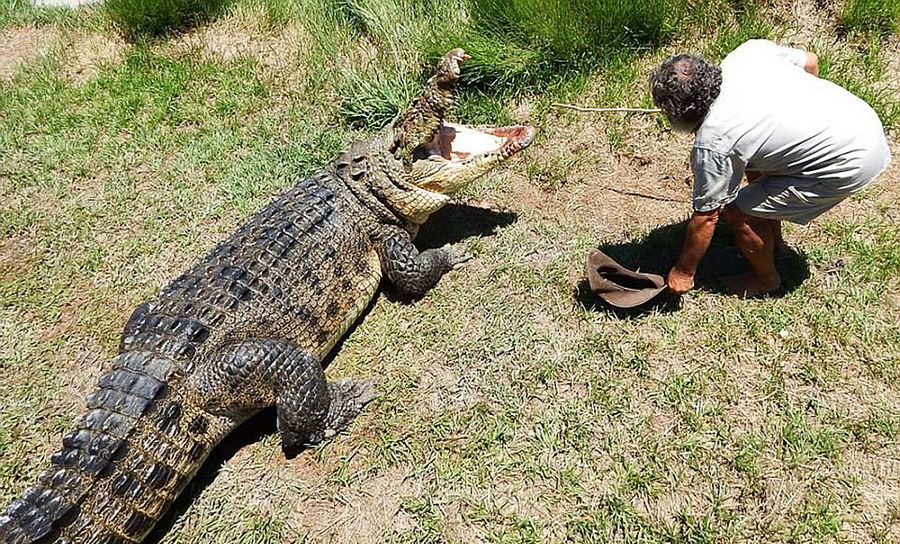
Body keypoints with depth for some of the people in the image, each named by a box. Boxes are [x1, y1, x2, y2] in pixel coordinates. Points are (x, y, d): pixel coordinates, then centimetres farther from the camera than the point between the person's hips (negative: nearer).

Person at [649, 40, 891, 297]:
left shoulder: (712, 143, -22)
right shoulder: (748, 51, -5)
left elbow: (705, 216, -12)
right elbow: (810, 62, 12)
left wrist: (683, 271, 2)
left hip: (849, 164, -9)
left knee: (738, 211, -1)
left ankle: (766, 279, 25)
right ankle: (774, 239, 43)